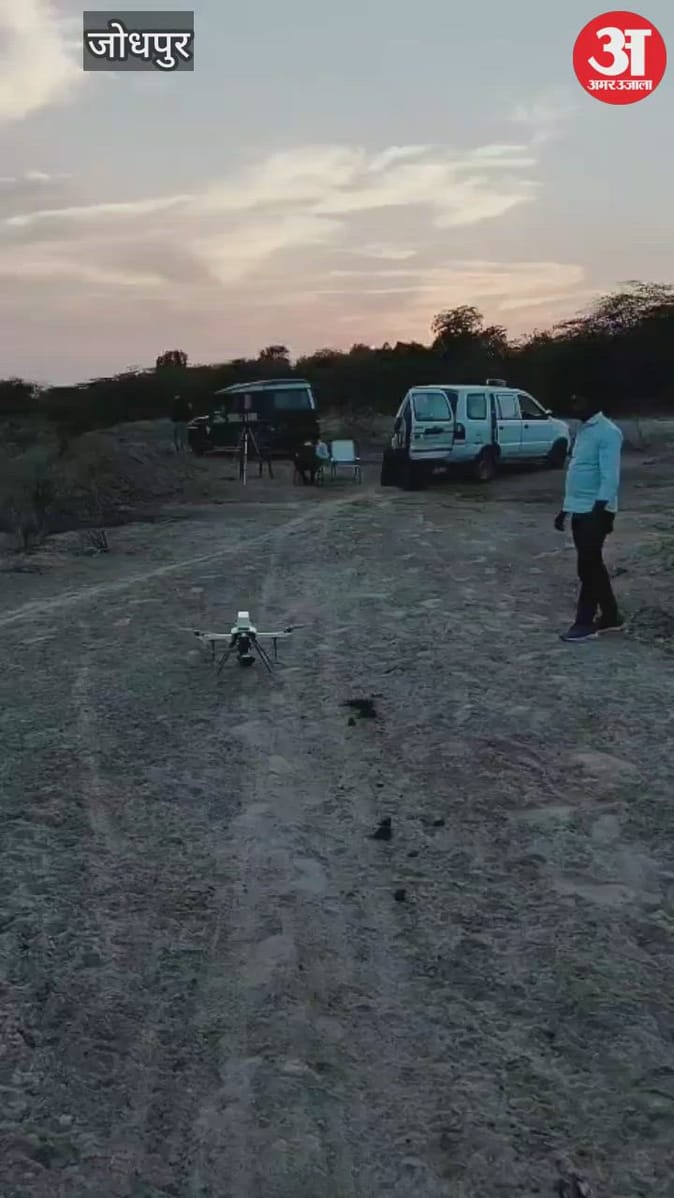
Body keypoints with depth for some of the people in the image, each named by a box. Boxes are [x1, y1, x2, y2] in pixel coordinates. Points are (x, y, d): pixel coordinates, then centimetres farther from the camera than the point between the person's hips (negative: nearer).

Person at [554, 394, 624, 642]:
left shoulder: (608, 432, -14)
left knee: (587, 567, -4)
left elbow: (610, 476, -20)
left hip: (595, 511, -9)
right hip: (579, 510, 9)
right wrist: (565, 509, 20)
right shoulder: (583, 430, 15)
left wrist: (600, 509, -26)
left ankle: (585, 623, 4)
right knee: (593, 565, 13)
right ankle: (610, 616, 23)